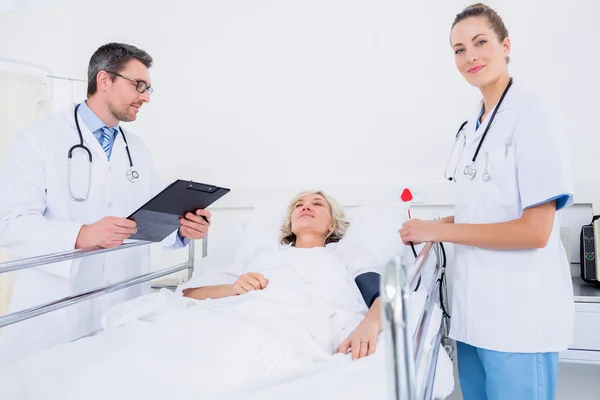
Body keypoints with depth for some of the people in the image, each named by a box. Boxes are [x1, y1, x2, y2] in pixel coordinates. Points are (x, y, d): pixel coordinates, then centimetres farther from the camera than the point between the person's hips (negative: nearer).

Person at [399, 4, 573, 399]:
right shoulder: (474, 125, 10)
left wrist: (440, 230, -15)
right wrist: (441, 224, 2)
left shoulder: (530, 114, -12)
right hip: (474, 307, 7)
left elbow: (535, 230, -18)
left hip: (519, 315, -7)